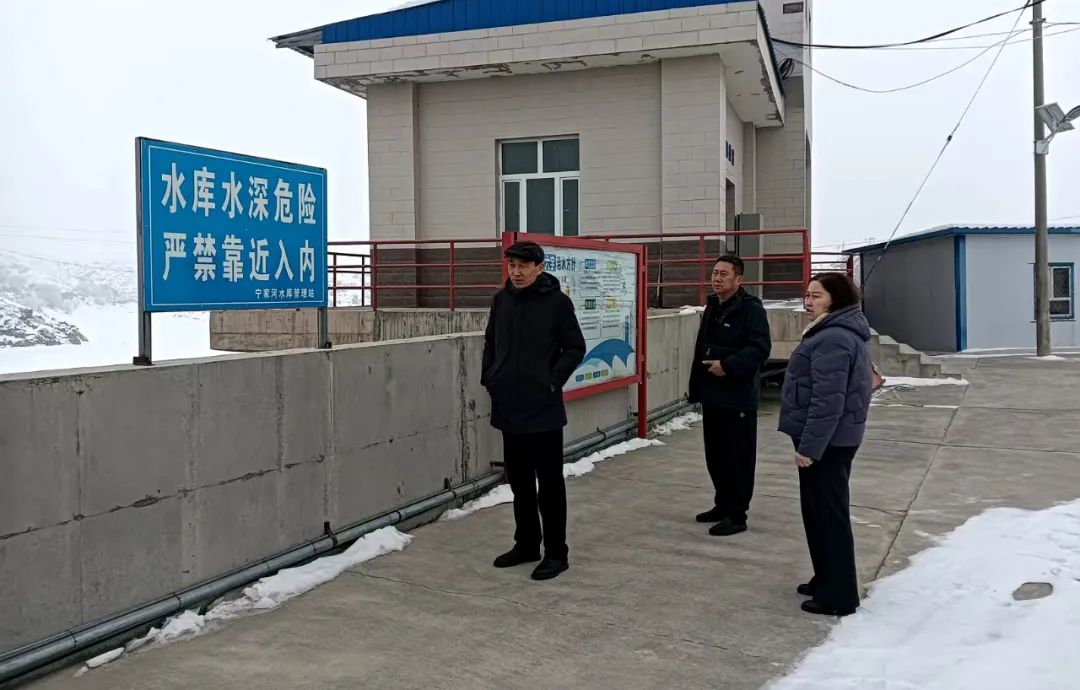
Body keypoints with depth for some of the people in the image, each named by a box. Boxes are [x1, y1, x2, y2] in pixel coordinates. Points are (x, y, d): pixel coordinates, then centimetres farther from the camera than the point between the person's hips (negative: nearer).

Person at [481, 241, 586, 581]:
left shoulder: (557, 301, -9)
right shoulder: (502, 299, 6)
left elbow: (575, 347, -6)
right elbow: (490, 341, 18)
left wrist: (553, 381, -12)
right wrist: (489, 376, 7)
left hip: (544, 409, -6)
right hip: (508, 407, 6)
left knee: (550, 483, 2)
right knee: (519, 480, 16)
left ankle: (556, 553, 12)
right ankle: (527, 543, 30)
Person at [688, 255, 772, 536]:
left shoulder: (751, 308, -11)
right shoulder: (712, 306, 17)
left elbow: (761, 348, -20)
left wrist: (728, 365, -24)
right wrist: (697, 386, 17)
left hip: (738, 396, -9)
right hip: (712, 394, 9)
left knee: (738, 457, -2)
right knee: (715, 455, 15)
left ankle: (736, 515, 5)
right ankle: (723, 504, 28)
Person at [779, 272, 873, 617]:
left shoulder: (833, 339, -22)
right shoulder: (841, 333, 14)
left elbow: (828, 401, -27)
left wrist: (809, 445, -24)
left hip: (826, 441, -11)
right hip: (833, 439, 11)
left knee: (828, 514, -4)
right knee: (819, 511, 19)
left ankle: (838, 596, 5)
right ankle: (827, 580, 30)